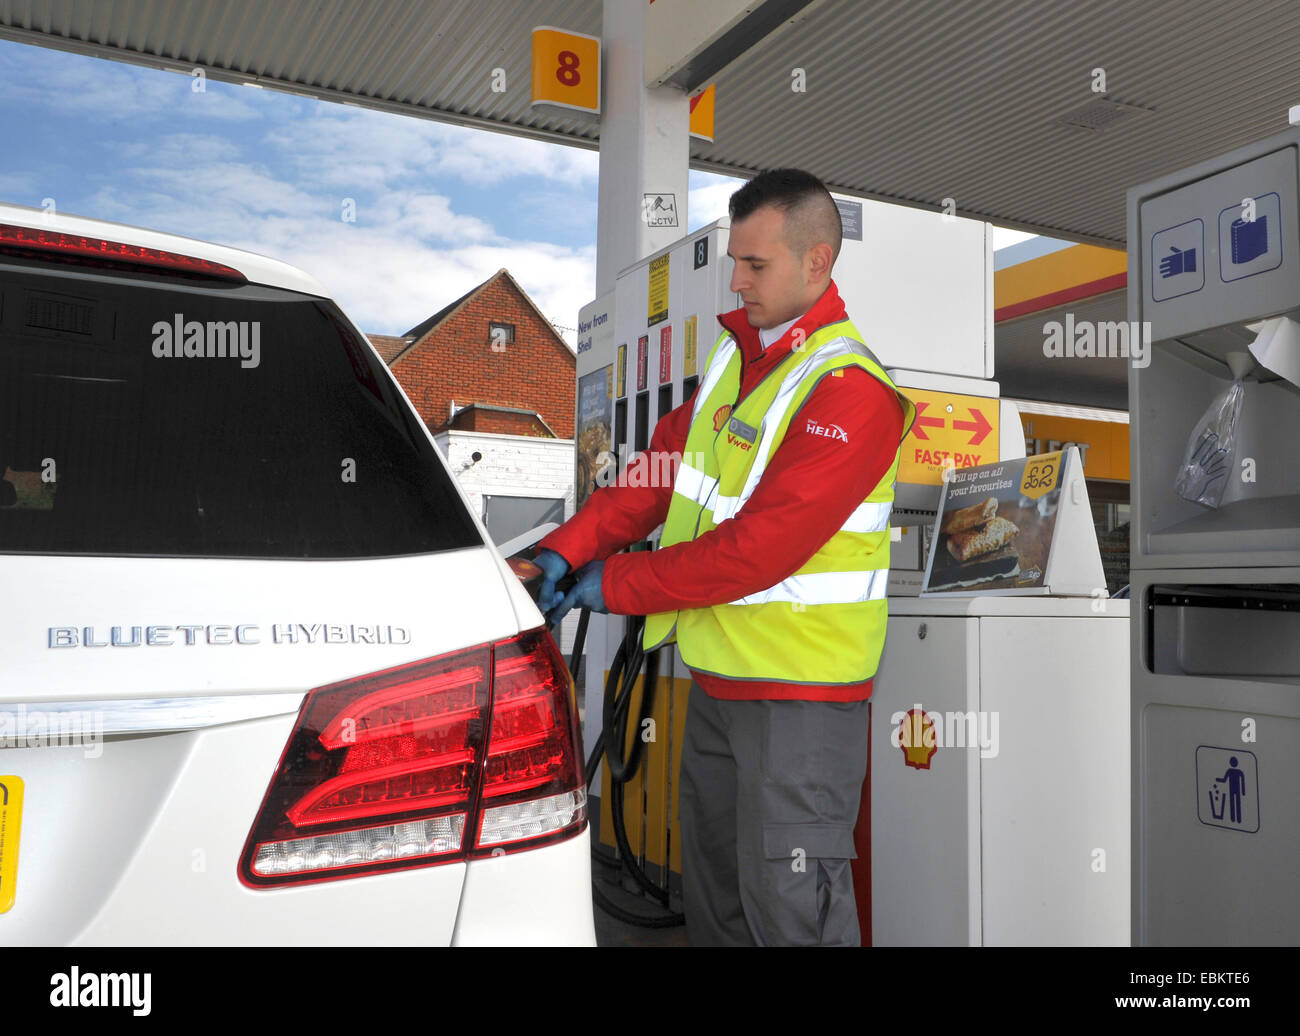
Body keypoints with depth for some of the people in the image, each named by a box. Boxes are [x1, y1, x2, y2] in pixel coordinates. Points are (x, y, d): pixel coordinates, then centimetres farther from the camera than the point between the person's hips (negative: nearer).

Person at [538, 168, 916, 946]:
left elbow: (760, 547, -24)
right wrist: (565, 552, -5)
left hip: (801, 689, -8)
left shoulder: (849, 391, -19)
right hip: (718, 677, 8)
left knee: (788, 909, 4)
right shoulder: (736, 352, 9)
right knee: (713, 893, 21)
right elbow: (659, 470, 8)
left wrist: (616, 585, -16)